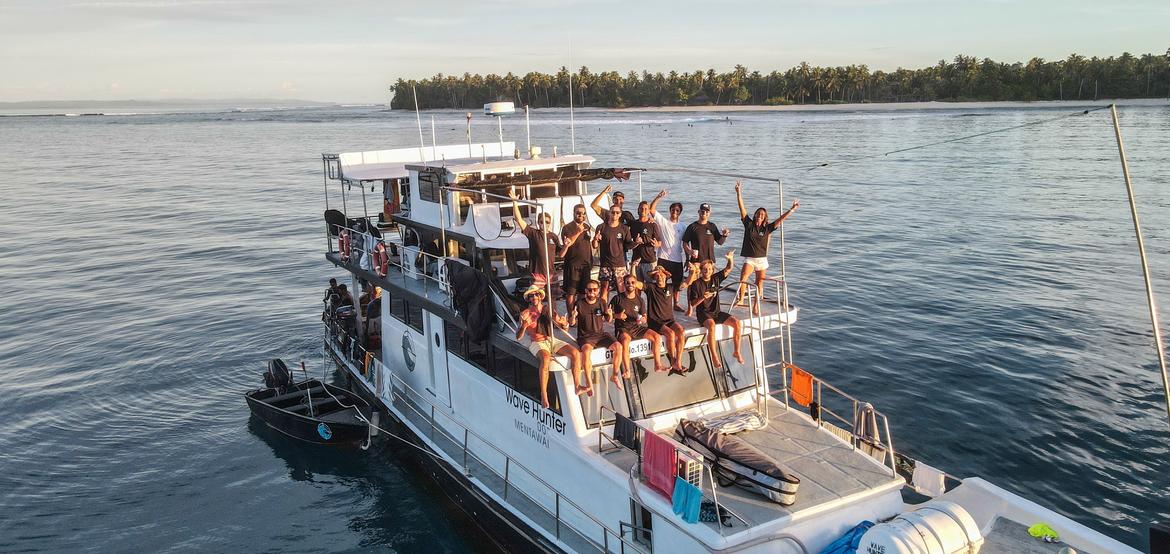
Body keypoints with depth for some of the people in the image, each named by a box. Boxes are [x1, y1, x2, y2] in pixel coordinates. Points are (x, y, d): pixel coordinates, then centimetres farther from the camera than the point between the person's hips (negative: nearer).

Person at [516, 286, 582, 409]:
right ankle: (543, 395, -34)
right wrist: (523, 326, -26)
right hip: (537, 343, -4)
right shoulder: (525, 314, 0)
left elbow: (564, 327, 13)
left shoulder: (548, 309, 9)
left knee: (576, 353, -19)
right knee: (546, 359, -38)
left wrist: (564, 322, -12)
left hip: (552, 341, 4)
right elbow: (518, 337, -5)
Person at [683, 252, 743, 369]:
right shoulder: (696, 283, -5)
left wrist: (730, 259, -21)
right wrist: (702, 297, -25)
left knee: (736, 323, -15)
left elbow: (728, 269, 0)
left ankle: (737, 352, -2)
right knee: (711, 325, -38)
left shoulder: (716, 278, 6)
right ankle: (714, 357, -34)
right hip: (703, 313, -5)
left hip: (716, 312, 5)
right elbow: (692, 304, -7)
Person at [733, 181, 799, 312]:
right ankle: (740, 300, -19)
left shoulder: (767, 228, 2)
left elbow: (781, 219, -1)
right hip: (749, 258, -2)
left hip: (762, 259, 2)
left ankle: (756, 306, 17)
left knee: (759, 284, 5)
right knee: (743, 277, -26)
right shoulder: (749, 224, 0)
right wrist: (738, 193, -12)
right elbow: (742, 208, -5)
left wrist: (792, 209, -9)